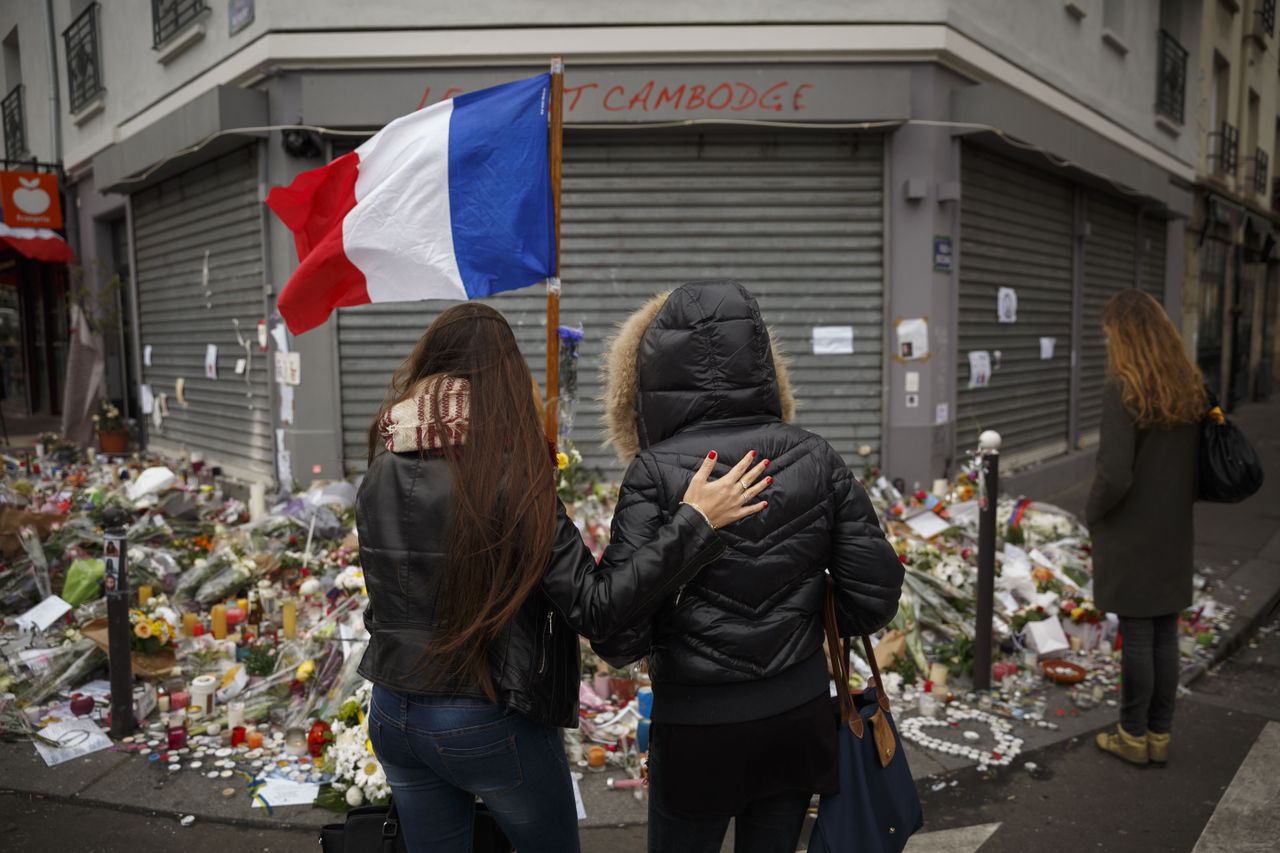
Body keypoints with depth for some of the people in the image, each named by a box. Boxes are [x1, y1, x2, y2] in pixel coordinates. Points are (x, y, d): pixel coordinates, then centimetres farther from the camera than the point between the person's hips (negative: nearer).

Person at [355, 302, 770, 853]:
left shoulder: (378, 476, -6)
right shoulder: (510, 479, -21)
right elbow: (596, 607, -23)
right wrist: (695, 521, -21)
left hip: (392, 715, 5)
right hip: (488, 724, -4)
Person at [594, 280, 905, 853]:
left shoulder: (655, 473, -17)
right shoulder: (815, 458, -5)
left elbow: (619, 635, -19)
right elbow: (875, 596, -3)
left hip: (696, 725, -3)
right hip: (799, 715, 4)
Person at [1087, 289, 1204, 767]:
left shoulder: (1124, 391, -19)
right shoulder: (1190, 386, 3)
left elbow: (1114, 476, -22)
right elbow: (1202, 461, 11)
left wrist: (1091, 513, -6)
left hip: (1130, 537, -6)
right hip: (1174, 533, 7)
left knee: (1136, 637, 4)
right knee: (1166, 636, 14)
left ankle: (1133, 736, 18)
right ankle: (1160, 735, 26)